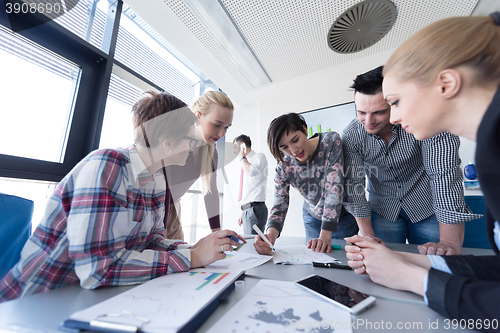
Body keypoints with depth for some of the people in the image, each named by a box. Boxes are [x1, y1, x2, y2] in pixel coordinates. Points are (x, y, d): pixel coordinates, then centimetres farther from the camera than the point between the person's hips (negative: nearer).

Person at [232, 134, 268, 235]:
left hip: (255, 208, -8)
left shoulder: (259, 157, -1)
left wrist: (242, 157, -7)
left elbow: (251, 172, -25)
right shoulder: (247, 162, 22)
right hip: (247, 209, 9)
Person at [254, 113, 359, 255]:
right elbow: (279, 205, -22)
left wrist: (326, 234, -37)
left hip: (343, 215, -2)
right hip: (313, 217, 2)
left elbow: (334, 187, -32)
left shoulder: (331, 142, -27)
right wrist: (271, 233, -44)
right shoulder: (284, 166, -20)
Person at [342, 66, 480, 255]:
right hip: (384, 209, 1)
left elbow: (444, 174, -30)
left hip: (427, 207, -1)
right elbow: (353, 185, -18)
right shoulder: (351, 135, -19)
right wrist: (367, 235, -21)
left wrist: (450, 243, -37)